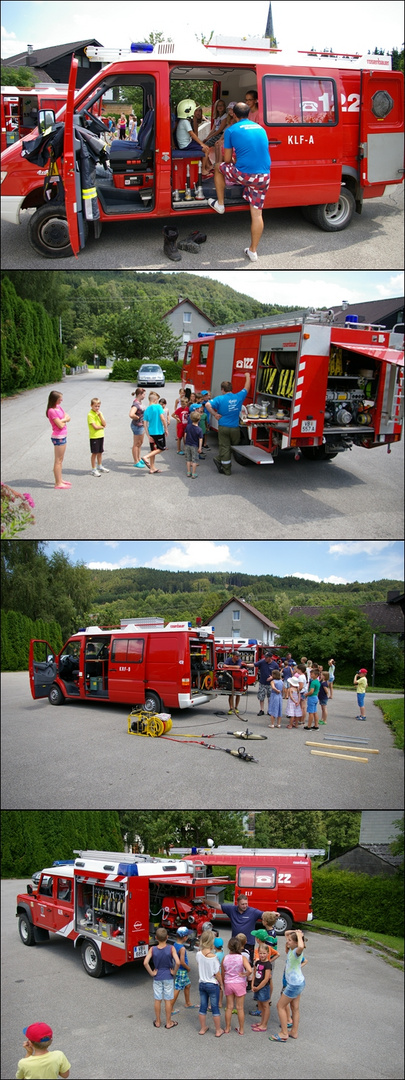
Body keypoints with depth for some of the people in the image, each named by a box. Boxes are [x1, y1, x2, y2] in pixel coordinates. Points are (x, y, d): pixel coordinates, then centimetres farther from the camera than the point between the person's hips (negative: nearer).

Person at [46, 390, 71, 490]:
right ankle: (58, 483, 1)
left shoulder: (59, 407, 9)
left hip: (62, 436, 9)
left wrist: (62, 420, -14)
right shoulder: (52, 411, -20)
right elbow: (60, 425, -21)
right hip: (58, 437, -9)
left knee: (60, 460, 17)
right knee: (58, 460, -4)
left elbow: (68, 418, 6)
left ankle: (60, 480, 26)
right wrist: (65, 420, -1)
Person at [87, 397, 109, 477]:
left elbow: (104, 424, -2)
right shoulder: (90, 415, -14)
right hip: (94, 436, -6)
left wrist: (100, 415, -11)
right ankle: (94, 469, 6)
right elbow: (95, 427, -20)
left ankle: (100, 467, 31)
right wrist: (102, 426, -4)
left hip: (101, 435, 6)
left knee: (100, 452, 16)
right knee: (94, 453, -1)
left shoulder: (100, 413, 8)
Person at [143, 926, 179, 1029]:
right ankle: (168, 1022, 20)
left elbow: (145, 963, -20)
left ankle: (157, 1022, 26)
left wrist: (152, 973, -8)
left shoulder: (153, 949, -11)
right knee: (168, 1000, 10)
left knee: (157, 1000, 14)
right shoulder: (171, 948, -16)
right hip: (168, 977, -1)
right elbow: (177, 962, -25)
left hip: (157, 977, 1)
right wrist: (174, 972, -9)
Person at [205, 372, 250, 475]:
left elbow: (208, 405, -24)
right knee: (233, 447, 19)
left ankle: (227, 470, 8)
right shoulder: (239, 397, -3)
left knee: (224, 448, 6)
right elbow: (247, 388, 14)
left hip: (223, 427, -2)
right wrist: (247, 376, 28)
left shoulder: (220, 399, -11)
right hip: (235, 428, 2)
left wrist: (215, 414, -11)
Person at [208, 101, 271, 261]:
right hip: (264, 176, 4)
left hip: (244, 174, -4)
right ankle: (253, 251, 13)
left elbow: (227, 159, 6)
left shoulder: (231, 130, 1)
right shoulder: (261, 129, 17)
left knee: (219, 168, 26)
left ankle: (220, 204, 33)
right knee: (257, 213, 10)